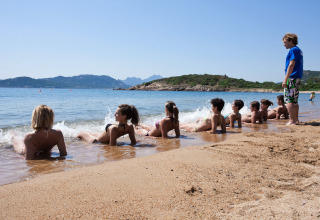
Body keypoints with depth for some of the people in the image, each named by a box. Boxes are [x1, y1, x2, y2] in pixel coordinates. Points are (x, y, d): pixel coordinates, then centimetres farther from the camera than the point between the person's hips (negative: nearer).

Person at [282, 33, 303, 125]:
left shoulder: (293, 50, -9)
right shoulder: (299, 50, 20)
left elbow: (291, 65, -18)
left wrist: (285, 79, -20)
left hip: (292, 78, -10)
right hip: (298, 78, 10)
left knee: (289, 100, -9)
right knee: (294, 100, 13)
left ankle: (292, 120, -11)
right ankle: (296, 119, 17)